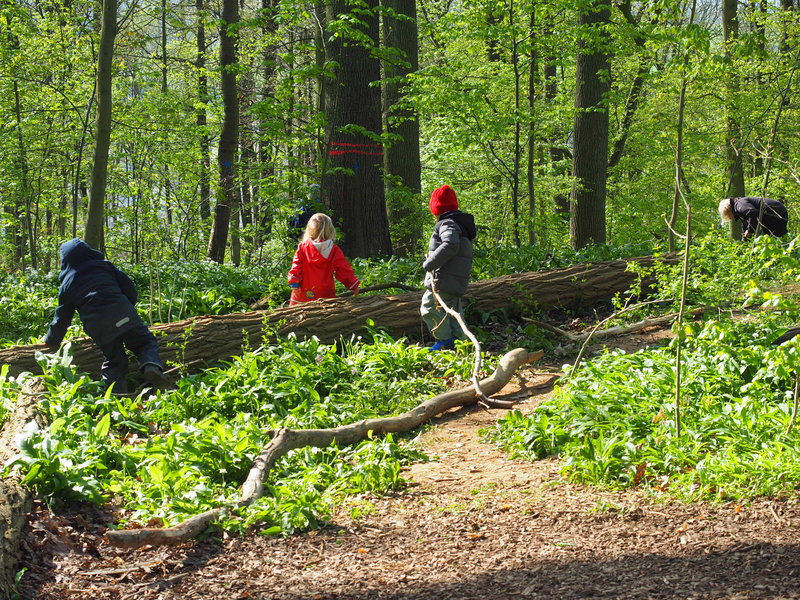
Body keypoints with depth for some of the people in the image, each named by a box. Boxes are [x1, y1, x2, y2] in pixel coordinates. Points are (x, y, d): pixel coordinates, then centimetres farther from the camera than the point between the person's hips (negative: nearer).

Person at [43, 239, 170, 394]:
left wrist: (51, 343, 31)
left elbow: (62, 318, 19)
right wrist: (130, 305, 30)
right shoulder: (104, 265, 17)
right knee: (146, 341, 11)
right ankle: (151, 364, -20)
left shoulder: (67, 284, 17)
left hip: (97, 327, 1)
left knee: (113, 363, 13)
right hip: (123, 314, -1)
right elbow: (128, 286, 13)